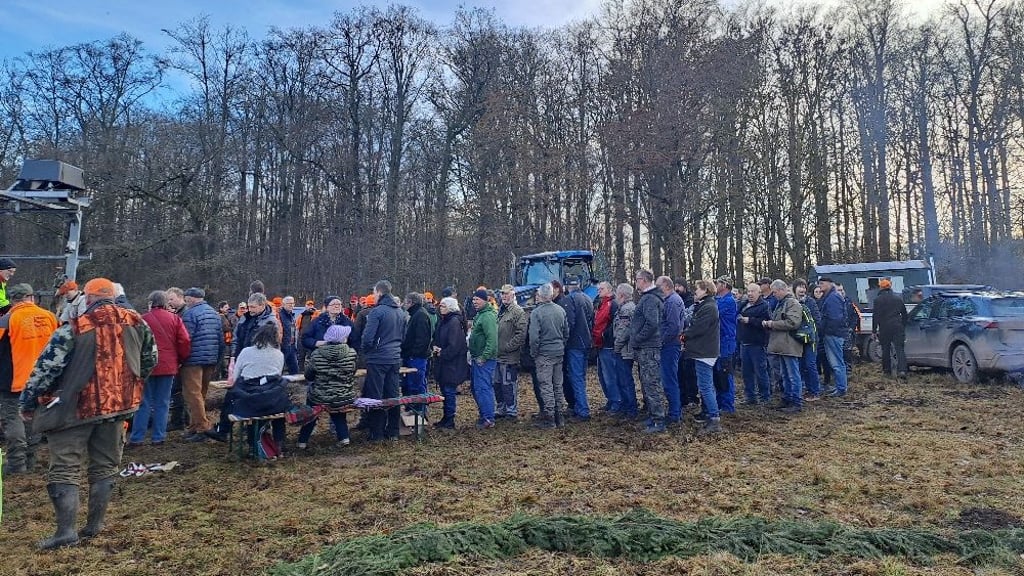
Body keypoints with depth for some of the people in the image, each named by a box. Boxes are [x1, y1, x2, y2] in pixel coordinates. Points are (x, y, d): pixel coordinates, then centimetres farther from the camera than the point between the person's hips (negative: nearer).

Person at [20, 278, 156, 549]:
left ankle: (66, 530, -1)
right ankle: (94, 525, 20)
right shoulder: (136, 323, 2)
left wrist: (28, 403, 2)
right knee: (105, 465, 14)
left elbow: (46, 368, -9)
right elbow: (150, 359, 13)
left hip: (75, 407, -4)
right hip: (117, 404, 4)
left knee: (64, 468, 4)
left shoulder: (74, 328, -12)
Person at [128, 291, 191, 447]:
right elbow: (185, 341, -5)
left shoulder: (143, 319, -5)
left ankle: (136, 438, 8)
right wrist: (180, 359, 9)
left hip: (147, 365, -1)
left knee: (144, 403, 7)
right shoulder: (174, 319, -1)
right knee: (162, 403, 8)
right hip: (168, 366, 1)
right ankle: (158, 437, 10)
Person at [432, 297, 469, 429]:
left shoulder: (454, 322, -16)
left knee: (449, 391, -3)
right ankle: (446, 417, 24)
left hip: (452, 363, -9)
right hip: (443, 361, 9)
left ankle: (449, 421, 6)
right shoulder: (442, 321, 12)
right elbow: (437, 338, 21)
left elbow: (454, 345, -21)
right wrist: (435, 347, 0)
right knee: (444, 390, 14)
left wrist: (442, 354, -13)